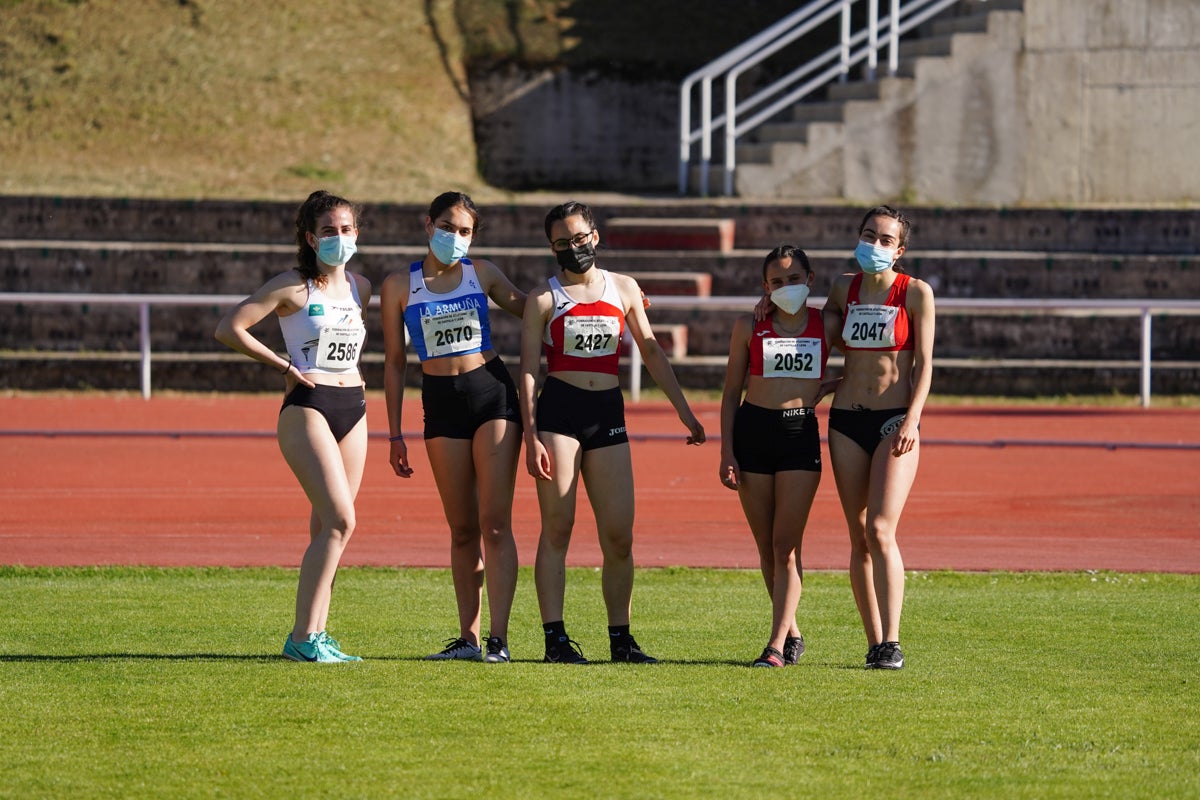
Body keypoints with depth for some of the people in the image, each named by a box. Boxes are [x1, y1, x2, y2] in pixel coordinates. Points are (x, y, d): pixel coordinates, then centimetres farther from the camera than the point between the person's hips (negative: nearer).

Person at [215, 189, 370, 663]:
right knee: (339, 520, -17)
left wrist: (353, 372, 11)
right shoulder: (293, 287, -7)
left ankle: (315, 634, 9)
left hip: (353, 408, 7)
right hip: (307, 407, -7)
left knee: (327, 526, 6)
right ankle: (303, 637, -14)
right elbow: (229, 329, -11)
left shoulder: (360, 287, 12)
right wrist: (286, 367, -9)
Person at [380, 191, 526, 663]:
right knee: (462, 529, 4)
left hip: (492, 393, -1)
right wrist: (395, 435, 6)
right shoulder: (399, 286, 5)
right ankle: (468, 637, 11)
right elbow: (394, 362, 8)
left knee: (495, 524, -8)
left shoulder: (482, 274, 6)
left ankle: (498, 638, -10)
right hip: (441, 402, 1)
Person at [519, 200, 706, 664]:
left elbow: (651, 352, 18)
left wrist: (684, 412, 15)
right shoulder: (544, 298, 3)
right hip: (558, 411, -3)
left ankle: (620, 638, 10)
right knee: (557, 529, -4)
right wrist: (531, 436, -9)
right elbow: (528, 369, 0)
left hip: (609, 415, 3)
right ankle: (555, 638, -2)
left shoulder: (624, 289, 12)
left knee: (619, 537, 1)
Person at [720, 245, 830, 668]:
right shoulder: (749, 327, 6)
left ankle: (777, 644, -11)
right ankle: (792, 633, 21)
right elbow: (731, 391, 8)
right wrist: (727, 451, 1)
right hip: (752, 431, 2)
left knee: (786, 546, -9)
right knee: (766, 547, 6)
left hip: (801, 434, -2)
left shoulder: (826, 324, 5)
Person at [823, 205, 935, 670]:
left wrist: (912, 420, -14)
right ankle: (874, 643, 8)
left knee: (880, 531, -17)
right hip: (846, 419, 4)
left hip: (895, 418, -4)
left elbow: (924, 362, -3)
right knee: (858, 539, 3)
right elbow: (825, 340, 24)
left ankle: (891, 643, -17)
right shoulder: (843, 288, 9)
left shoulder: (915, 293, -3)